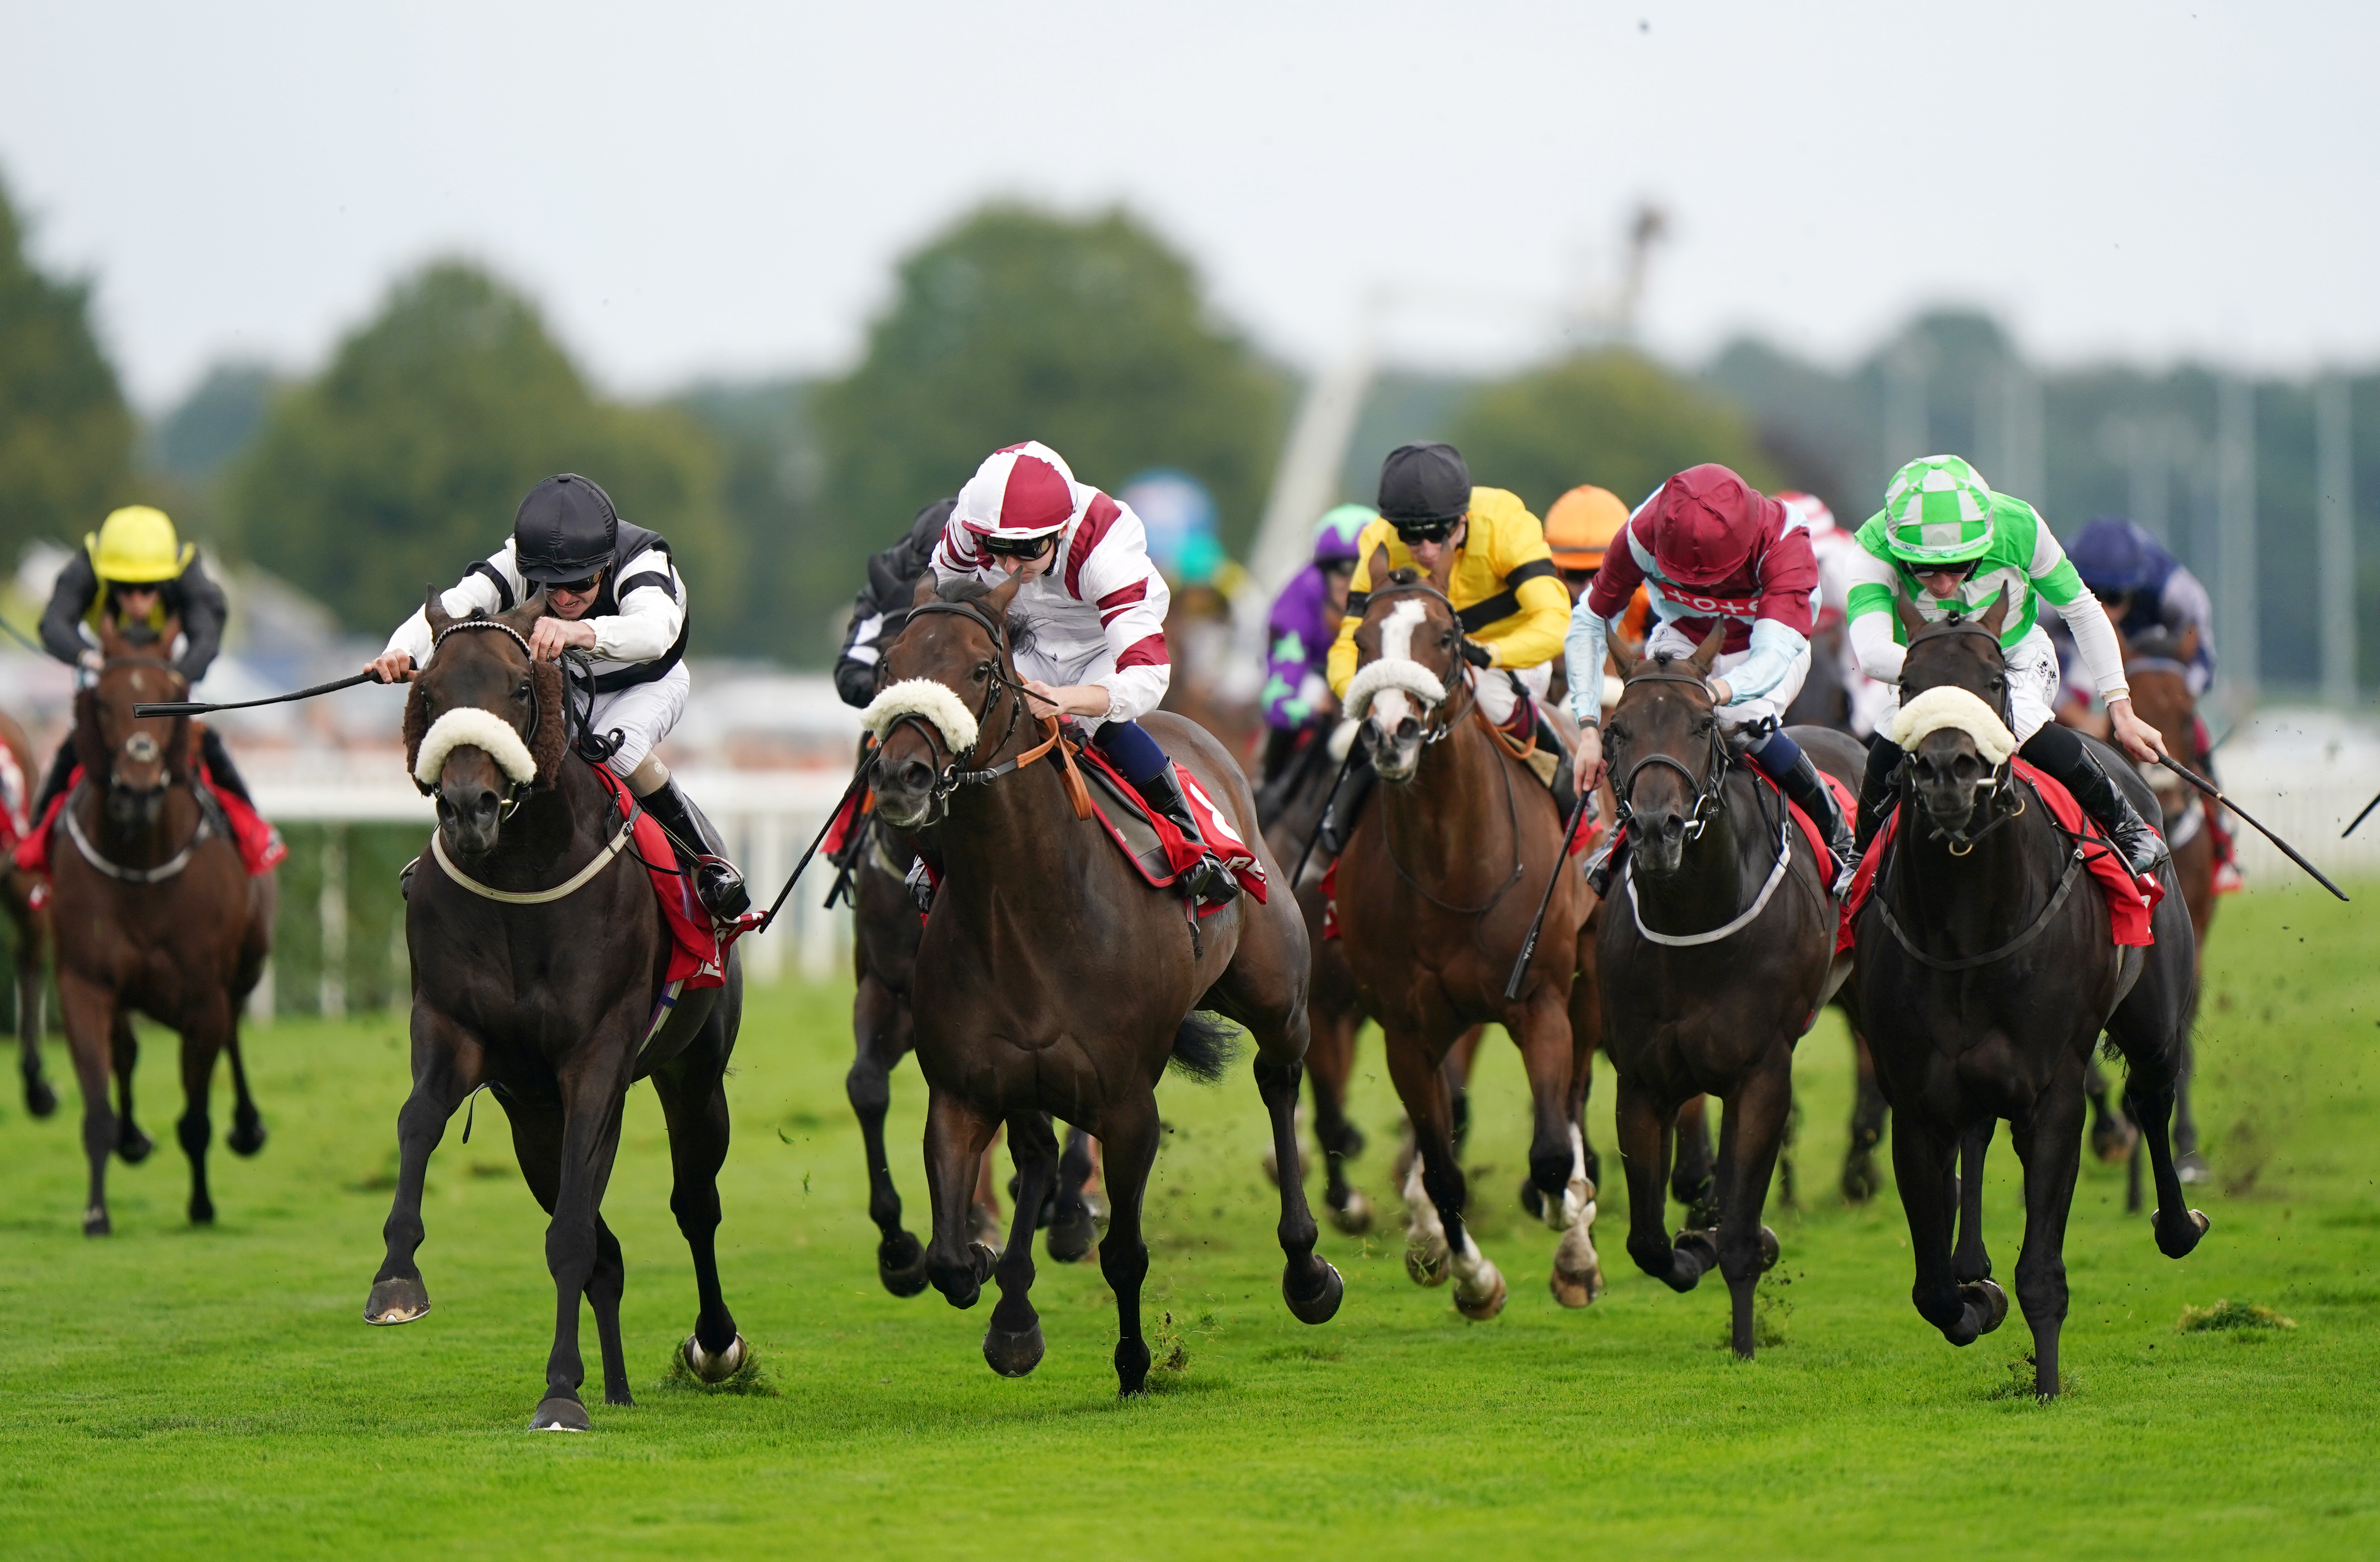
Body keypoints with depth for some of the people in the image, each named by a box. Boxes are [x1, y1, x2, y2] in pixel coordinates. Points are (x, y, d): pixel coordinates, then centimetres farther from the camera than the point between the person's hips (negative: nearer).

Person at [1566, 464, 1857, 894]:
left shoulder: (1785, 545, -38)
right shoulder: (1646, 533, -31)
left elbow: (1771, 657, -48)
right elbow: (1589, 623, -20)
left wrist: (1719, 692, -70)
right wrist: (1588, 726, -28)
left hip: (1765, 644, -2)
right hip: (1685, 638, 2)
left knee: (1745, 718, -34)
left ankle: (1839, 836, -10)